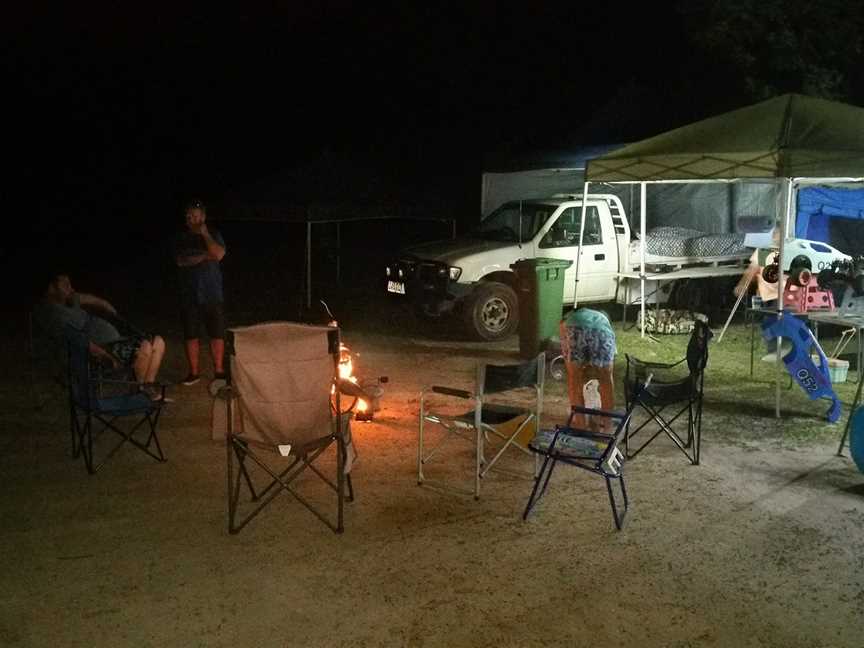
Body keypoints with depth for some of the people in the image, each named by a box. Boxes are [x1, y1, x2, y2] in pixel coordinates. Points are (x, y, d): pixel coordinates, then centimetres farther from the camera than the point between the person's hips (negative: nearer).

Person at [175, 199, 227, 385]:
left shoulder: (213, 235, 6)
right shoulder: (181, 238, 8)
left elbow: (219, 254, -13)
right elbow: (180, 261, -6)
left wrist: (205, 235, -11)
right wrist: (204, 256, -11)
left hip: (212, 295, -1)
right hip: (189, 296, 2)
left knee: (217, 334, -2)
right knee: (191, 335, 4)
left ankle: (219, 371, 8)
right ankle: (194, 372, 14)